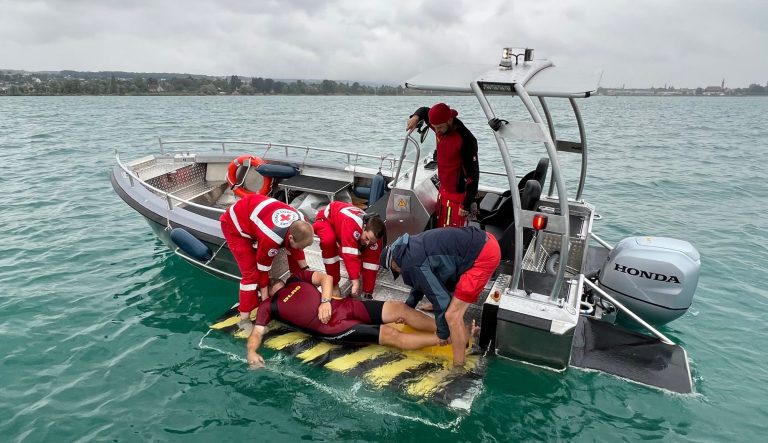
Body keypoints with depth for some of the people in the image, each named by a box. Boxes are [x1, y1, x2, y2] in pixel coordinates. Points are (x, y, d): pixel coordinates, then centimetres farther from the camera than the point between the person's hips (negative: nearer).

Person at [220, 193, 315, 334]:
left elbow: (296, 249, 2)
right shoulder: (272, 238, -40)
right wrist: (265, 298, -11)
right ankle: (244, 319, -1)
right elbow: (263, 268, -24)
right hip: (235, 224, -8)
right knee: (252, 272, -13)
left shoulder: (299, 223, -19)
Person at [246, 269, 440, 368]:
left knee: (398, 308, -9)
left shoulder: (296, 278, 21)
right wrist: (251, 352, -19)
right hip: (332, 327, -5)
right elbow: (257, 333, 4)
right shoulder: (268, 306, 11)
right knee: (390, 335, -19)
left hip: (343, 306, 5)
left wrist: (325, 301, -4)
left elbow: (326, 278, 14)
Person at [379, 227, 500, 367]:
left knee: (452, 314, -9)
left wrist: (443, 333, 5)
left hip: (483, 254, -11)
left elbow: (440, 298, -9)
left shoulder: (412, 264, -13)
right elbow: (422, 283, 33)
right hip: (483, 241, 11)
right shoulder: (412, 247, 16)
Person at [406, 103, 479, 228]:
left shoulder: (466, 141, -27)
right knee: (440, 228, 18)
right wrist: (416, 117, -8)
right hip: (443, 189, 8)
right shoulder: (441, 127, -4)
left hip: (458, 194, -8)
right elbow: (425, 110, 16)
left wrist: (467, 205, -22)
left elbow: (473, 175, -24)